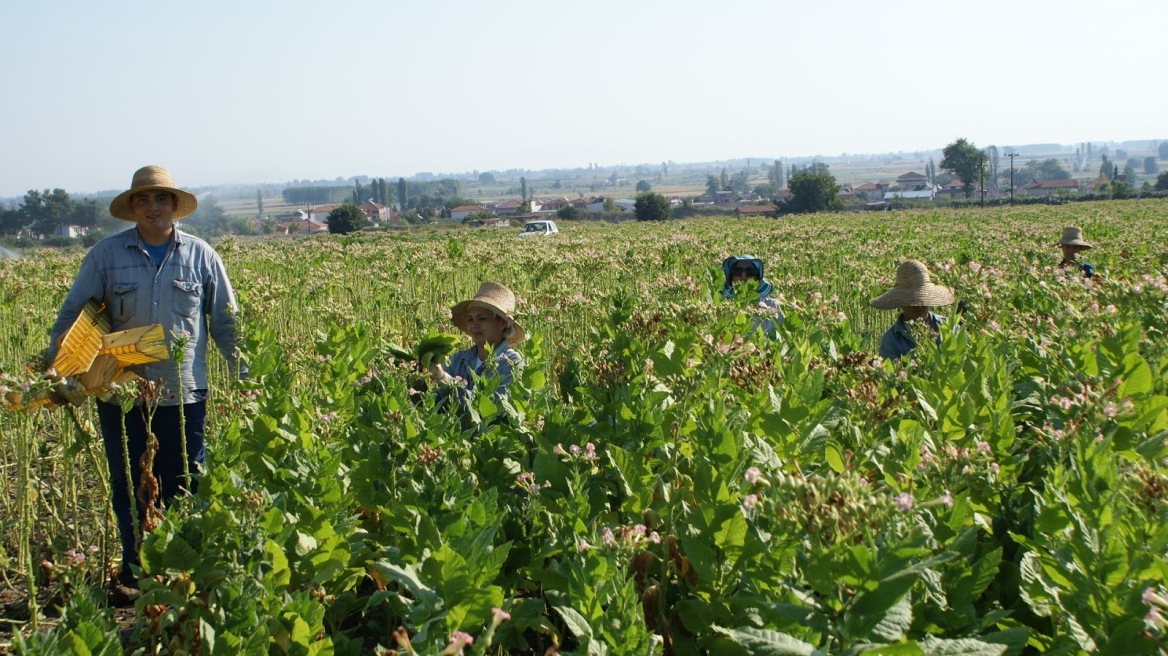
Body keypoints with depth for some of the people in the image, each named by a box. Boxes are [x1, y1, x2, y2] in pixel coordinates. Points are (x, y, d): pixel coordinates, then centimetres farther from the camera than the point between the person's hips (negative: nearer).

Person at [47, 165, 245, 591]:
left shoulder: (200, 255, 4)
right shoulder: (106, 255, 2)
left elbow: (225, 321, 7)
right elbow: (71, 316, 5)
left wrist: (245, 376, 1)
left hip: (184, 394, 0)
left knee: (184, 488, 6)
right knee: (129, 488, 8)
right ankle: (134, 579, 19)